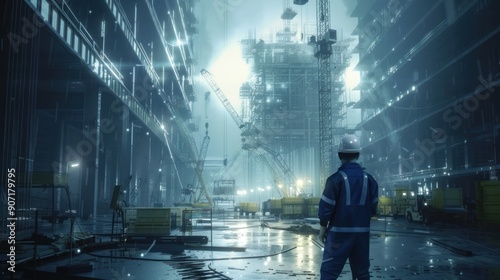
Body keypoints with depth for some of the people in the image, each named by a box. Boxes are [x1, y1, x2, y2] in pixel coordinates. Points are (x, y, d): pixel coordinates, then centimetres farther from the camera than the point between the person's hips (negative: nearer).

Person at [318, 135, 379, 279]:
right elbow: (373, 208, 9)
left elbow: (326, 207, -10)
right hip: (362, 232, 5)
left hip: (339, 232, -4)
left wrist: (322, 228, 1)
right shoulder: (369, 179, 4)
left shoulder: (336, 178, -11)